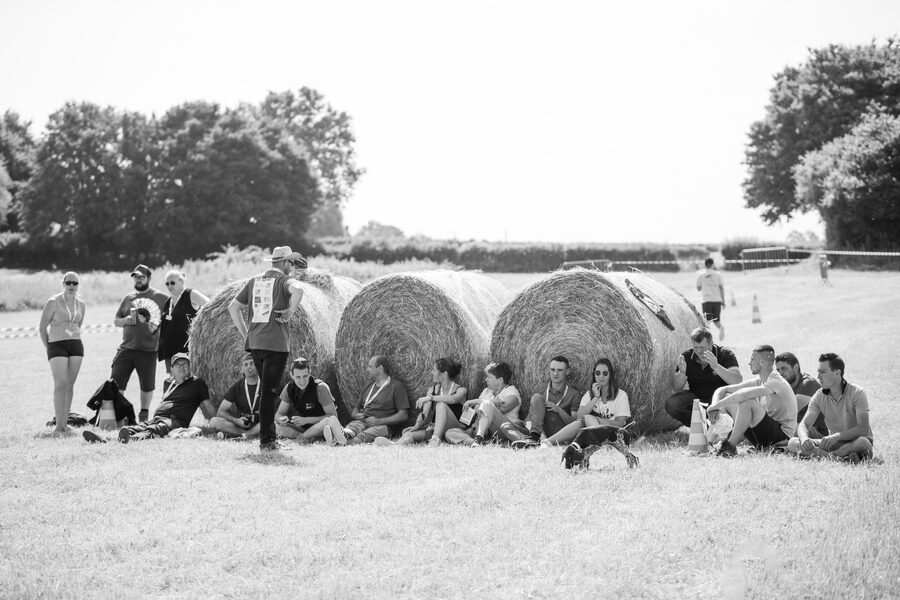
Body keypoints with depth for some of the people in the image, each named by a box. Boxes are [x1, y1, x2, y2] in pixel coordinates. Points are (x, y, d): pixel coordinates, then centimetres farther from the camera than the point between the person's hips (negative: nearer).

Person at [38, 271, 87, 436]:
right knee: (60, 385, -12)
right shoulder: (53, 302, -5)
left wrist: (74, 341, 16)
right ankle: (58, 426, -11)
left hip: (76, 346, 5)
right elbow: (42, 328, -1)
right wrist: (48, 349, 0)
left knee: (70, 385, 5)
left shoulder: (81, 304, 10)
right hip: (56, 344, -5)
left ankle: (64, 423, 11)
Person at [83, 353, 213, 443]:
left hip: (176, 421, -6)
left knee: (153, 430, -39)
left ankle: (133, 439, -73)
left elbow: (208, 404, 11)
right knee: (135, 428, -25)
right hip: (155, 418, 6)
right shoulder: (168, 383, 33)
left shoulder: (197, 383, 14)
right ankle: (103, 441, -52)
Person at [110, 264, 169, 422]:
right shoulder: (128, 298, 13)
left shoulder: (161, 298, 2)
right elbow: (116, 320, 19)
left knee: (147, 385, 6)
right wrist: (126, 320, -3)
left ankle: (144, 415, 22)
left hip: (148, 350, -3)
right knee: (115, 382, -5)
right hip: (126, 348, 3)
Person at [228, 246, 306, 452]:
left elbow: (233, 307, 15)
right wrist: (291, 311, -13)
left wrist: (245, 333, 16)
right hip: (276, 344, -6)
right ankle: (266, 440, -3)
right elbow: (298, 290, -28)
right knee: (269, 391, -4)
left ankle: (270, 435, 21)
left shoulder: (253, 281, 15)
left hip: (254, 343, 6)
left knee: (266, 390, 17)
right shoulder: (284, 280, -4)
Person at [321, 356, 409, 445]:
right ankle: (345, 434, -66)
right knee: (353, 425, -32)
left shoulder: (396, 386, 6)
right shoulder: (367, 388, 28)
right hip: (362, 422, 5)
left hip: (382, 425, -4)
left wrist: (379, 421, -12)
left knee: (363, 436, -37)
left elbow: (403, 415, -3)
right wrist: (356, 415, 3)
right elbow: (356, 409, 30)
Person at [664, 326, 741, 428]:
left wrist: (716, 367, -41)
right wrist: (682, 372, -27)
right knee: (671, 404, -25)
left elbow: (737, 381, -26)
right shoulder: (686, 357, -4)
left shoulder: (725, 355, -11)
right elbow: (677, 389, -5)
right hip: (695, 396, 2)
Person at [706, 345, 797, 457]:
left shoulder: (776, 382, -16)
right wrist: (715, 408, -11)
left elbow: (744, 394, -33)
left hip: (782, 437, -8)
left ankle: (730, 446, -23)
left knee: (747, 402, -31)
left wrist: (717, 405, -27)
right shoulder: (758, 381, 10)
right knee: (727, 398, 2)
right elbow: (721, 390, 10)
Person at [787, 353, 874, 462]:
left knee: (863, 442, -40)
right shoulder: (819, 396, 0)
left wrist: (837, 436, -39)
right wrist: (804, 439, -32)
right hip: (833, 443, 5)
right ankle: (840, 457, -31)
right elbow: (804, 424, -8)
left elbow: (863, 429, -24)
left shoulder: (857, 393, -14)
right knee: (793, 443, -18)